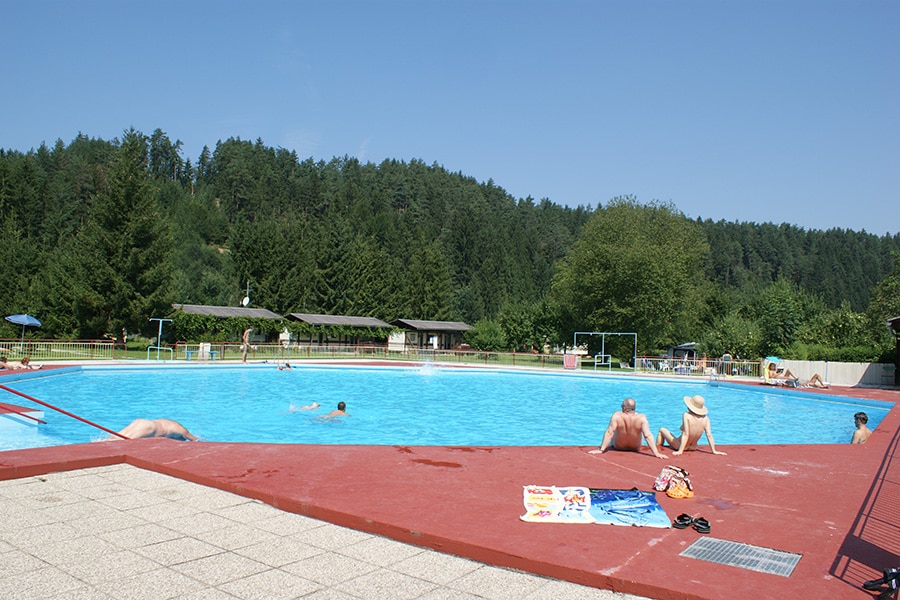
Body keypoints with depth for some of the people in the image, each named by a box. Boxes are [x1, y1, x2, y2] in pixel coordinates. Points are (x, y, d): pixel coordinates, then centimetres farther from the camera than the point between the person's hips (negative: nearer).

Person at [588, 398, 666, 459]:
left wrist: (601, 449, -29)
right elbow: (648, 435, -32)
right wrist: (656, 453, -30)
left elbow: (609, 432, -30)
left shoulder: (616, 416, -27)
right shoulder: (642, 418, -26)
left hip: (618, 447, -1)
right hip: (635, 448, 1)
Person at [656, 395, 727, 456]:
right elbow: (709, 435, -14)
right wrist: (714, 451, -5)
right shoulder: (705, 418, -14)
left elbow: (685, 434, -27)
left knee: (662, 429, 20)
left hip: (679, 446, -5)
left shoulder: (686, 416, -25)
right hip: (693, 447, 5)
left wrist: (680, 451, -24)